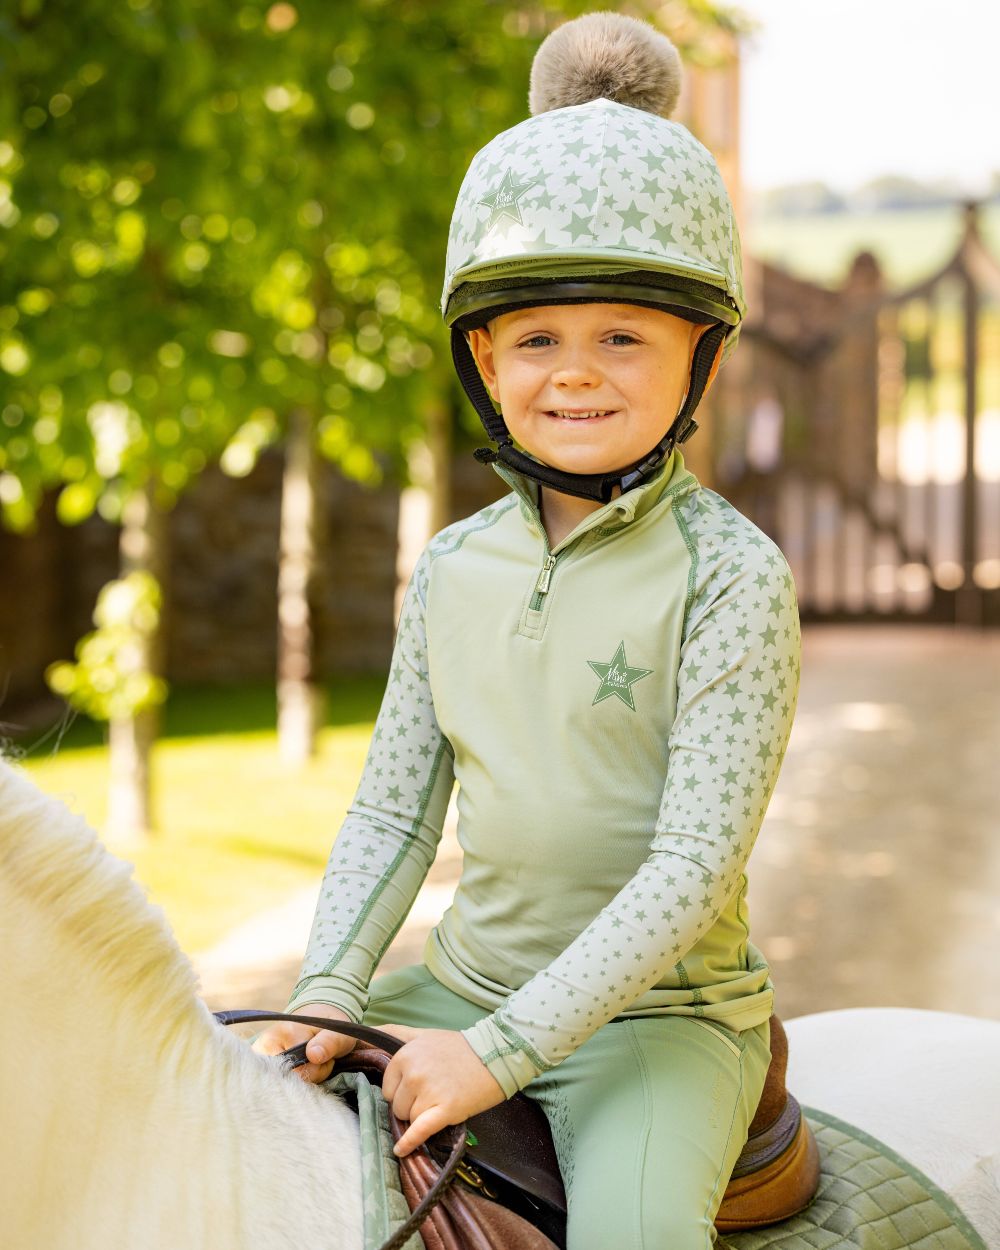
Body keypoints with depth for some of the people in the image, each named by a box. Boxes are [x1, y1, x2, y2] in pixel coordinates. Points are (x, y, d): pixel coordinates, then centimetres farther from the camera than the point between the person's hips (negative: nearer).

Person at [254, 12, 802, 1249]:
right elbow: (392, 813, 5)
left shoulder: (731, 573, -14)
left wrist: (501, 1051, -24)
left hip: (662, 1009, -5)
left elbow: (696, 864, -19)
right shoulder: (451, 570, 4)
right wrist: (329, 993, -11)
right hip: (466, 980, 6)